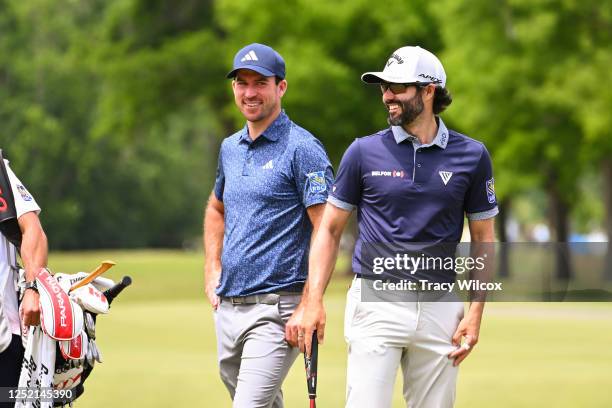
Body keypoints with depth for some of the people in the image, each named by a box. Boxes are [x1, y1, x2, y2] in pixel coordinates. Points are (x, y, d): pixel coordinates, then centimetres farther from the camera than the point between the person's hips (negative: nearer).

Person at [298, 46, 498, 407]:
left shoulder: (472, 156, 4)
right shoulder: (365, 151, 3)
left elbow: (483, 238, 9)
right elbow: (330, 230, 7)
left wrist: (476, 312, 0)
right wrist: (315, 300, -4)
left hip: (440, 307, 1)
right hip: (376, 305, -1)